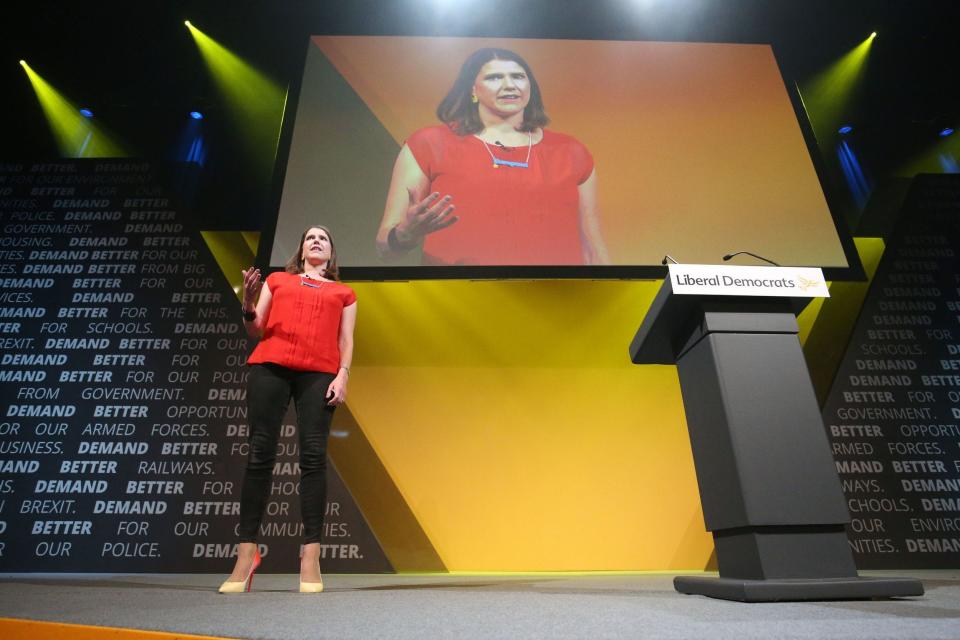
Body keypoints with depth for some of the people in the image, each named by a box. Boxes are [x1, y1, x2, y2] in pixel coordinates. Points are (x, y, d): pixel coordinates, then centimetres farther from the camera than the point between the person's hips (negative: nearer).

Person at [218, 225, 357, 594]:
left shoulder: (343, 293, 21)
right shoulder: (277, 280, 22)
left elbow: (346, 340, 12)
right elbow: (255, 331, 17)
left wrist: (343, 375, -4)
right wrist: (248, 304, -3)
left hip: (318, 374, -1)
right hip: (270, 367, 1)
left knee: (313, 456, -10)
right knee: (260, 454, -5)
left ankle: (311, 555, -9)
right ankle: (247, 552, 0)